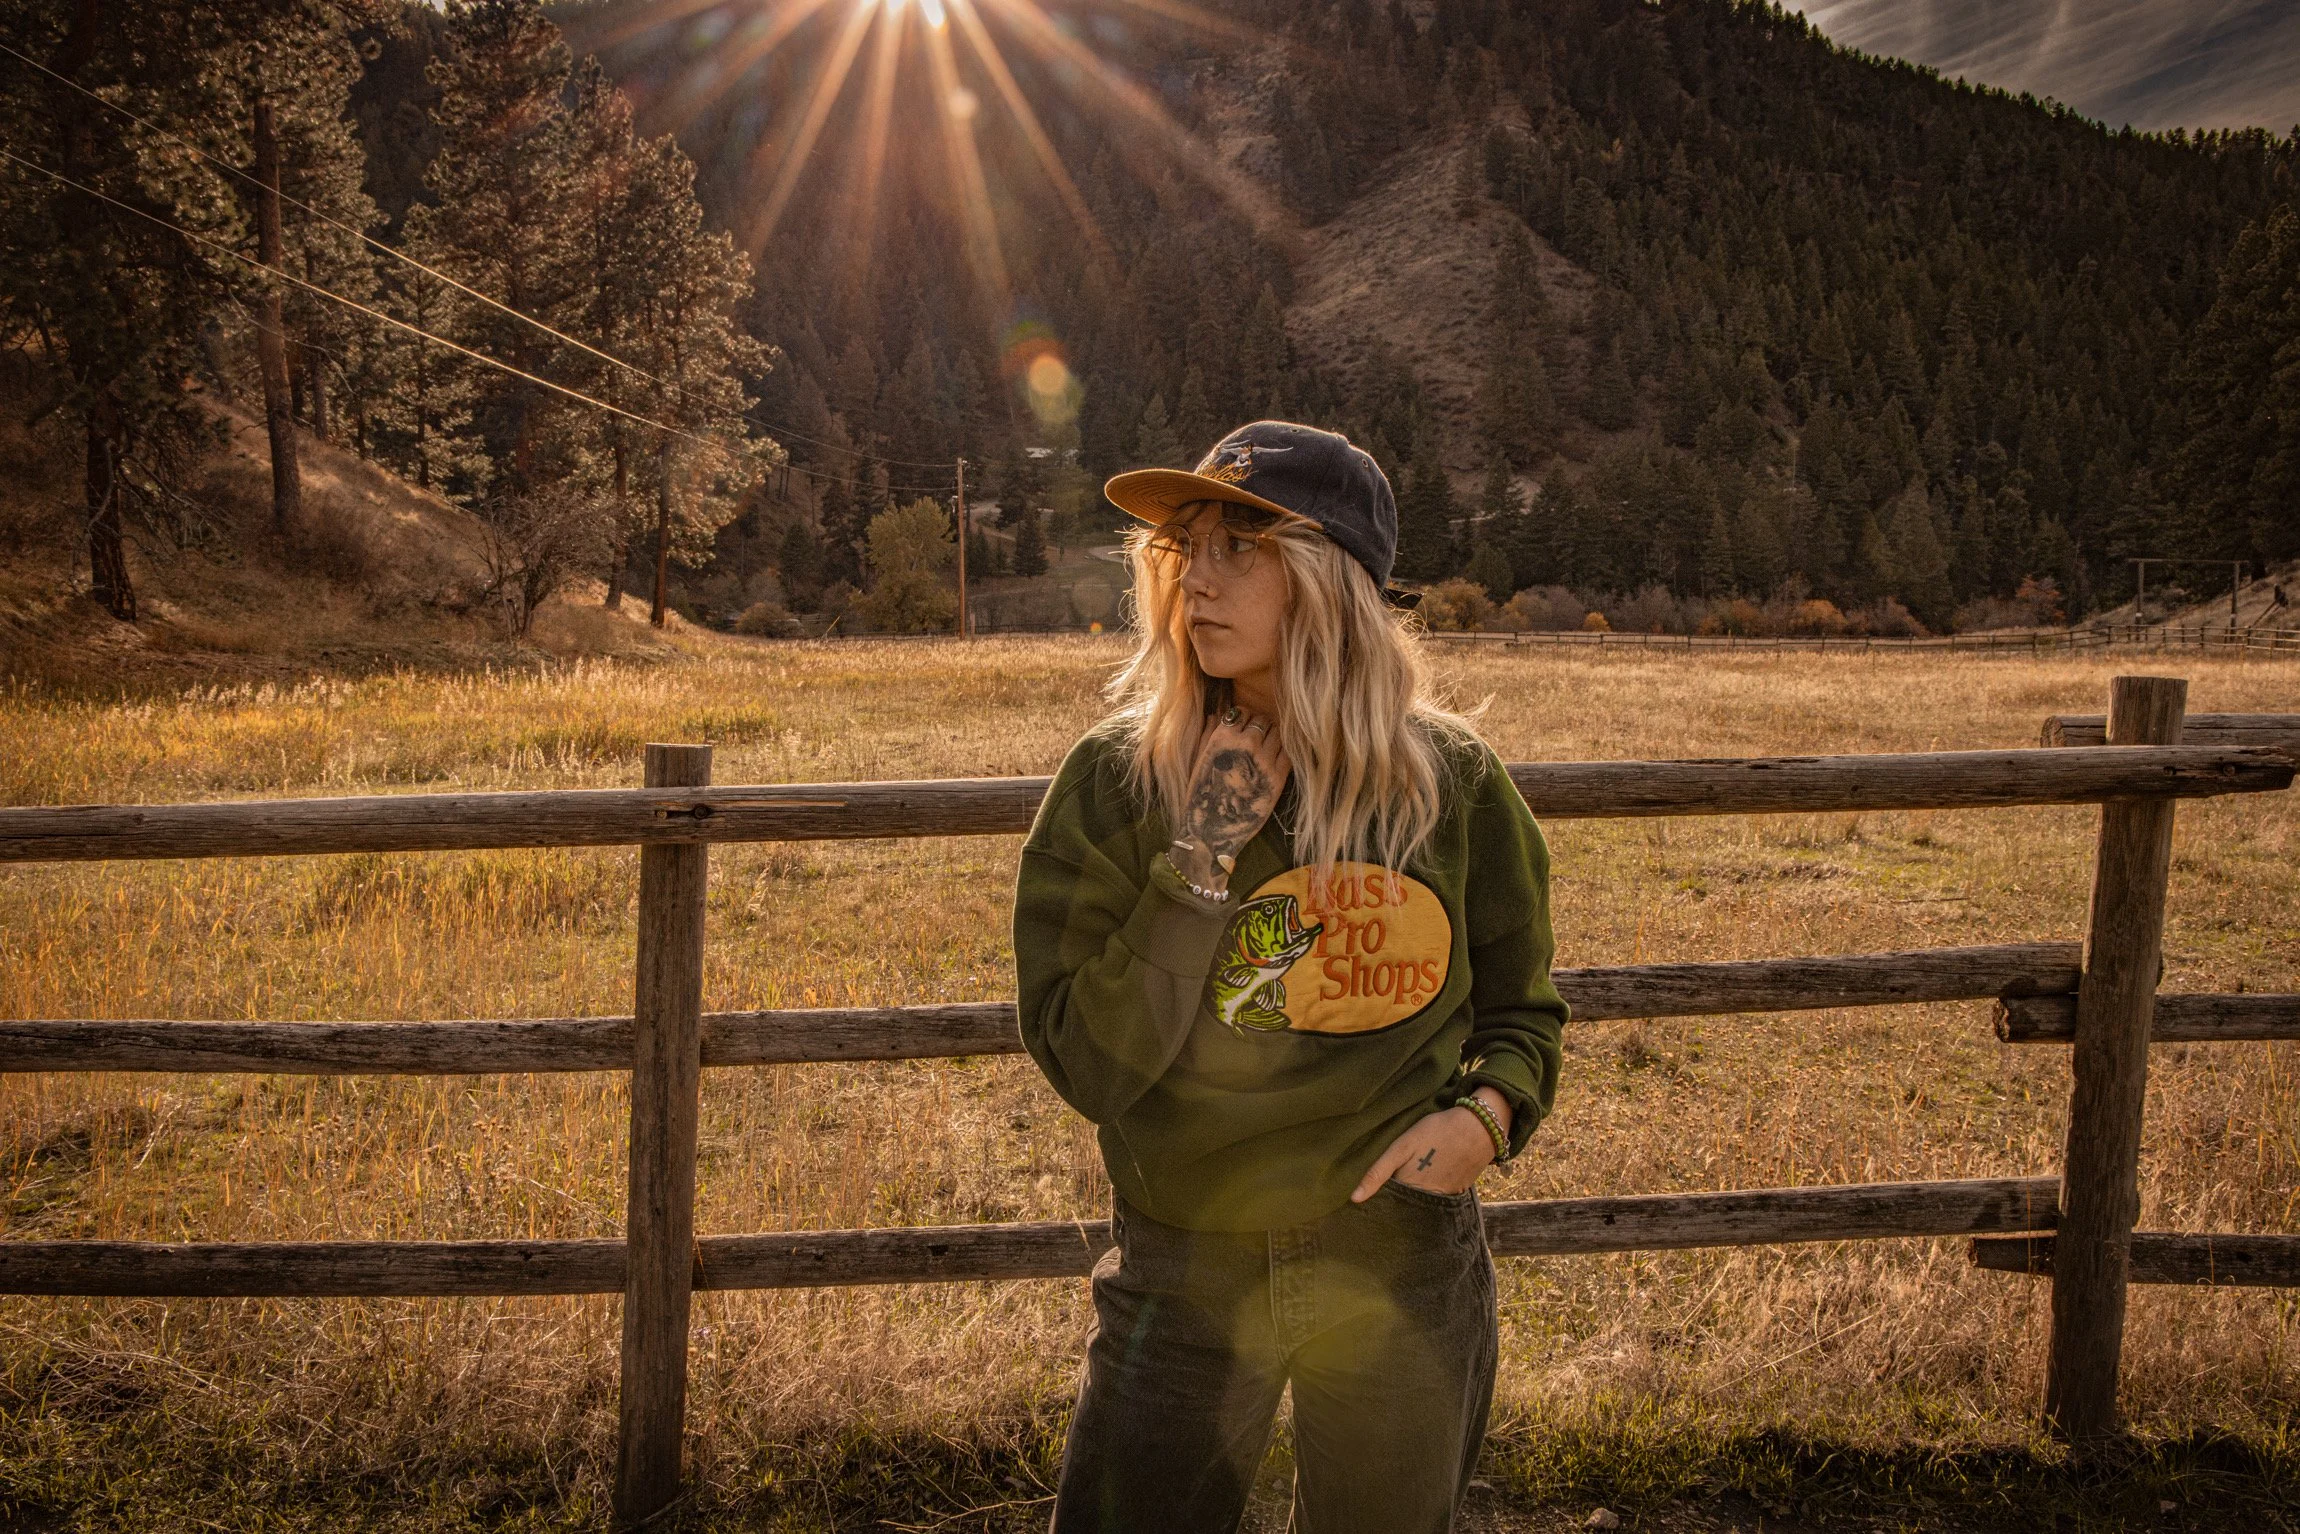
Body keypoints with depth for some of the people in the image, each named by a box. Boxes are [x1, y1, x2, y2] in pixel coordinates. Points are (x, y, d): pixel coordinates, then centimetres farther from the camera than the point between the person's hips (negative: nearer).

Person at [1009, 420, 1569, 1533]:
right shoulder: (1116, 782, -10)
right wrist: (1198, 867, -23)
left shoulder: (1448, 782, -6)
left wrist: (1491, 1112, -12)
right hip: (1185, 1273, -1)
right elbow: (1087, 1068, -15)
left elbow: (1520, 1006, 8)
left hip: (1402, 1268, 2)